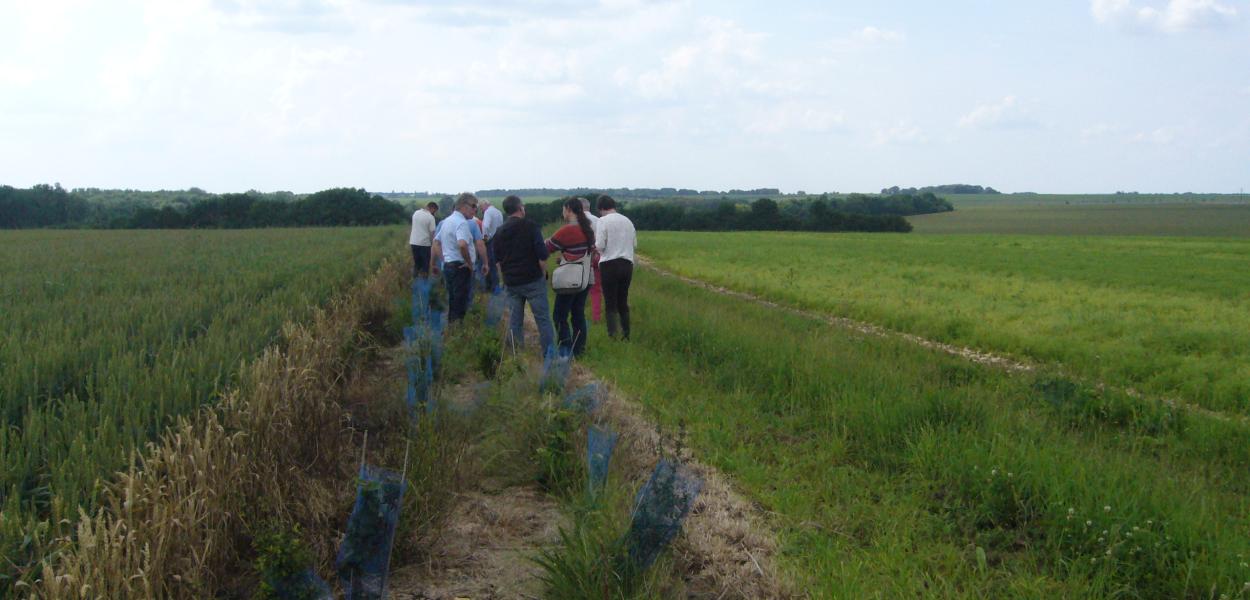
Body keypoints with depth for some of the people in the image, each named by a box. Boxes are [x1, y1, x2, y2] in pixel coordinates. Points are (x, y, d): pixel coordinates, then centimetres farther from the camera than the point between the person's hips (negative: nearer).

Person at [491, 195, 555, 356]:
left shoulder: (499, 232, 9)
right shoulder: (531, 226, -7)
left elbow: (497, 261, 13)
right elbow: (542, 255, -12)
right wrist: (543, 274, 1)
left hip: (511, 282, 5)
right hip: (533, 281, -5)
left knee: (515, 320, 9)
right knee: (542, 318, 0)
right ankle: (549, 352, 0)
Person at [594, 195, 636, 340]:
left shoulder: (603, 221, -6)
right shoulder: (627, 221, 10)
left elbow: (600, 246, -12)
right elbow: (634, 244, 13)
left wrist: (595, 244, 9)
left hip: (609, 264, -5)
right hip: (627, 263, 5)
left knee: (610, 303, -1)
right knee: (623, 302, 14)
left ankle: (612, 335, -8)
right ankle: (626, 335, 15)